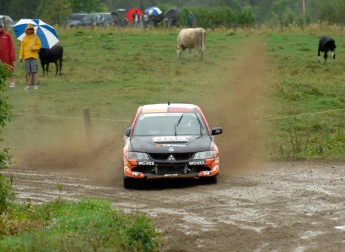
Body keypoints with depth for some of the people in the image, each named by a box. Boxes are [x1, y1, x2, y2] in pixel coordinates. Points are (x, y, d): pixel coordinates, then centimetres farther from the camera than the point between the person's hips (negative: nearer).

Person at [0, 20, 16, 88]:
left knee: (11, 69, 3)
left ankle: (12, 82, 9)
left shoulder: (7, 35, -2)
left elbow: (11, 47, -3)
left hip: (8, 56, -2)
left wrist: (12, 58, -8)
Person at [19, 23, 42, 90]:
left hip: (34, 56, -2)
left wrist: (33, 48, -15)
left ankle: (36, 84, -6)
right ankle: (29, 84, 6)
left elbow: (39, 45, 2)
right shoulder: (24, 38, 13)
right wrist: (21, 56, 5)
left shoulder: (36, 37, 6)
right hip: (27, 57, 2)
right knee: (28, 71, 1)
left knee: (34, 71, -9)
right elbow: (22, 48, 12)